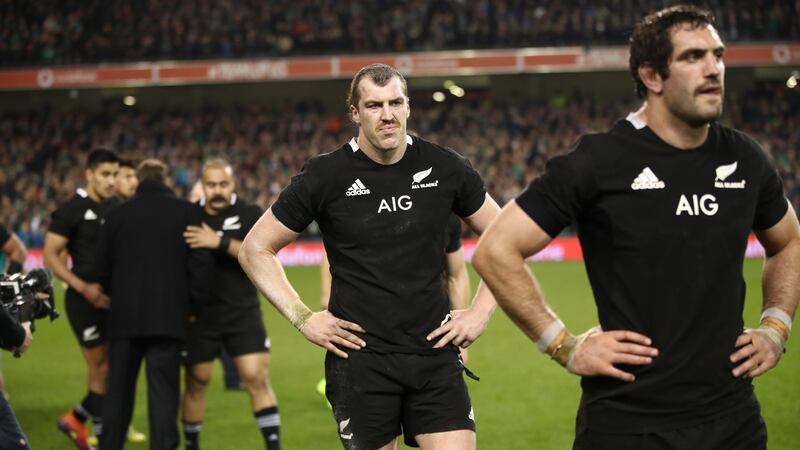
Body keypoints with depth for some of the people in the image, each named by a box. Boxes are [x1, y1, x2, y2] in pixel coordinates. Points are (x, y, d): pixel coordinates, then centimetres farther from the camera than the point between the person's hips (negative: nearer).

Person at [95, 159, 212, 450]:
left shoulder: (117, 215, 7)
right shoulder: (187, 212, 0)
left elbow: (103, 268, 9)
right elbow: (200, 263, -4)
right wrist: (195, 303, 6)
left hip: (124, 317, 2)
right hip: (168, 316, -2)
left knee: (118, 390, 12)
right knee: (163, 392, -3)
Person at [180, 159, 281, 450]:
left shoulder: (251, 215, -2)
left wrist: (220, 242, -29)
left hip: (243, 313, -1)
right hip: (200, 316, 1)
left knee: (258, 378, -8)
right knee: (196, 383, 8)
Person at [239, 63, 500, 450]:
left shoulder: (444, 168, 2)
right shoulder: (325, 176, -4)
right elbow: (255, 249, 4)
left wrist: (481, 312, 5)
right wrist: (302, 318, -4)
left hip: (434, 351, 2)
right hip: (360, 358, -2)